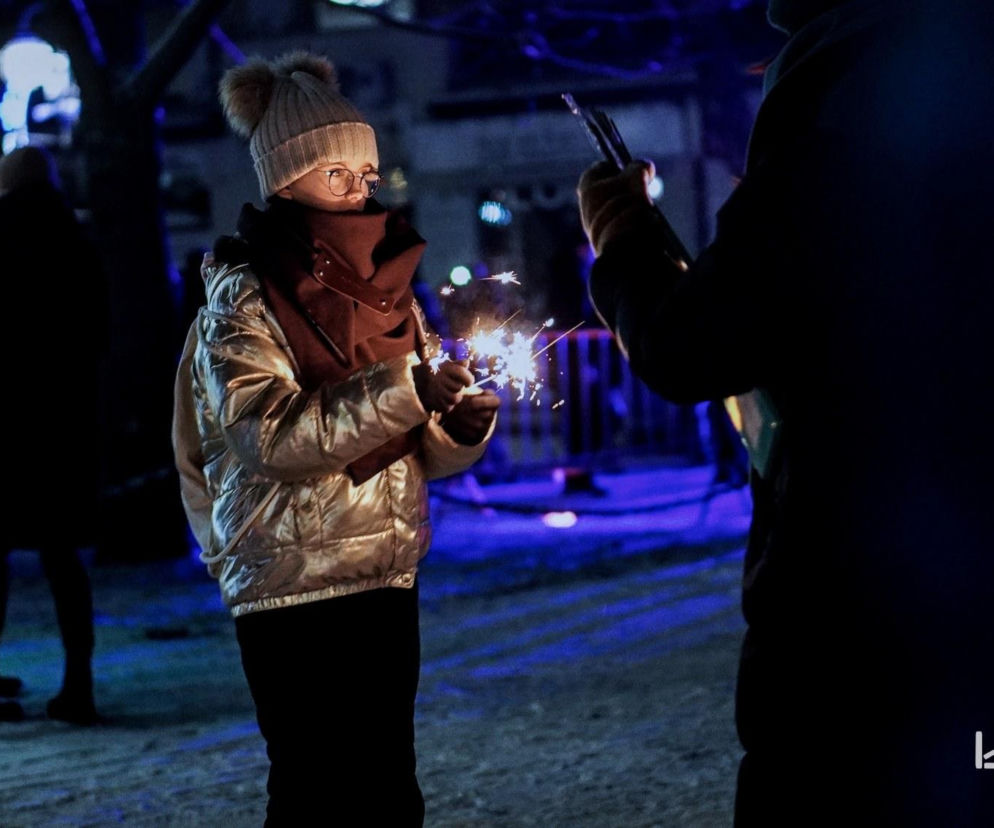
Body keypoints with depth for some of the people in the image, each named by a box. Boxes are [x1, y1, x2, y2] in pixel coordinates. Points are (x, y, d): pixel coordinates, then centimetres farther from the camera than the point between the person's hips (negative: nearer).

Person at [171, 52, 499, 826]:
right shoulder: (243, 300, -5)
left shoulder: (385, 287, 13)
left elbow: (423, 452, 13)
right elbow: (277, 438, -20)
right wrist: (404, 393, -27)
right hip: (294, 587, -6)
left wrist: (464, 423, -10)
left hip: (387, 577, 6)